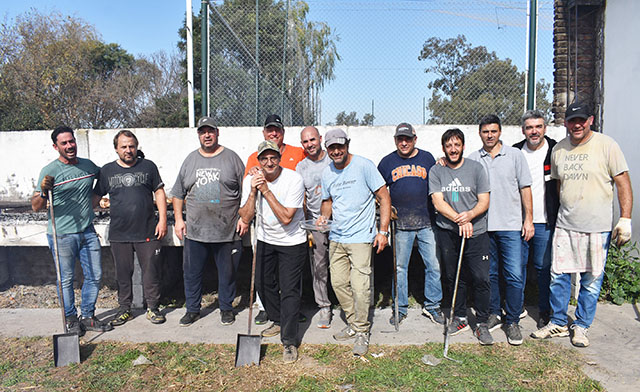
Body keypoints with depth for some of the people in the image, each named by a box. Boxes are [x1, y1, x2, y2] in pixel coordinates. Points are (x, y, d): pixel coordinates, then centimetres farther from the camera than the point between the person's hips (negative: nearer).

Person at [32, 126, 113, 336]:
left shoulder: (88, 165, 6)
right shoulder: (50, 171, -8)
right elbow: (36, 207, -10)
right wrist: (44, 191, -28)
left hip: (88, 232, 5)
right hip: (62, 235, -4)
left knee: (94, 276, 9)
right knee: (66, 279, 7)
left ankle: (88, 317, 24)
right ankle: (71, 319, 25)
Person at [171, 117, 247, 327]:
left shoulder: (231, 158, 2)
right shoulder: (190, 160, 11)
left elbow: (246, 192, 2)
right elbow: (178, 193, 15)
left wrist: (244, 218, -4)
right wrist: (178, 219, 7)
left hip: (227, 230, -2)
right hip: (195, 231, 3)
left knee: (227, 272, 8)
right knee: (192, 272, 9)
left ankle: (226, 308, 27)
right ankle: (192, 309, 27)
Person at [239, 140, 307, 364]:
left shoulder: (293, 179, -21)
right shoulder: (250, 181, -9)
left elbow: (286, 218, -27)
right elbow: (246, 218, -13)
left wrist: (266, 191, -29)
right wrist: (253, 192, -26)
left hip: (292, 242, -5)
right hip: (265, 240, 5)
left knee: (289, 290, -6)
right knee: (263, 284, 15)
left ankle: (289, 342, 6)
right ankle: (278, 321, 40)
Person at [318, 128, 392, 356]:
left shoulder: (364, 166, -8)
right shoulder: (327, 173, 8)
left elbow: (384, 198, -6)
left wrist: (383, 231, -12)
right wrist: (324, 215, 1)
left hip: (360, 237, -6)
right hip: (336, 237, 6)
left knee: (359, 286, -9)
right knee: (338, 283, 8)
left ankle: (362, 332, 10)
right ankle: (353, 324, 28)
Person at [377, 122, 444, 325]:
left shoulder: (427, 158, 8)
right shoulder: (387, 162, 7)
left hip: (427, 223, 0)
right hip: (400, 224, 0)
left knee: (434, 265, 3)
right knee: (399, 267, 7)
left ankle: (432, 305, 21)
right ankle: (400, 308, 21)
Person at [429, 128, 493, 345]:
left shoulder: (476, 168, 3)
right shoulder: (436, 171, 4)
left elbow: (484, 201, 1)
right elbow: (438, 203, -5)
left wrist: (470, 215, -19)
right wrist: (460, 220, -17)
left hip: (476, 232, -1)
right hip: (447, 232, 1)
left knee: (481, 278, -5)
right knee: (454, 277, 10)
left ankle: (482, 324, 10)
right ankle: (460, 318, 27)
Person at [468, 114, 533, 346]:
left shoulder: (514, 155, 4)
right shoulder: (473, 159, 7)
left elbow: (525, 188, 5)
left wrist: (528, 219, 1)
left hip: (511, 226, -2)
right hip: (483, 226, 2)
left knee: (514, 276, -4)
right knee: (489, 274, 11)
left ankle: (513, 321, 9)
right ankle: (494, 314, 26)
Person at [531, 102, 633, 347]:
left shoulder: (606, 145, -5)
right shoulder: (558, 149, 8)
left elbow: (623, 184, -5)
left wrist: (625, 219, -13)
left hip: (597, 227, -3)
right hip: (564, 226, 4)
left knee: (591, 281, 7)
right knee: (558, 276, 7)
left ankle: (581, 326, 23)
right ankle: (558, 323, 23)